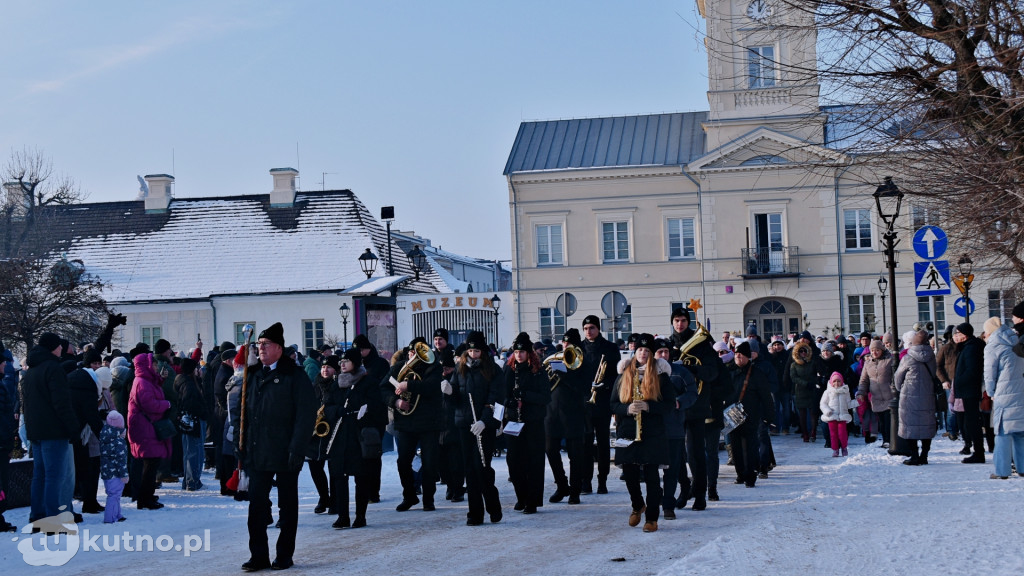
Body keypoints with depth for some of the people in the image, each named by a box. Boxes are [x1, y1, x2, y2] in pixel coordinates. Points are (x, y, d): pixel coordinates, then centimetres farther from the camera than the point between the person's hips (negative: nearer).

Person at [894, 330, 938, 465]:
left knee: (911, 426, 2)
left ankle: (914, 456, -2)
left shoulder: (908, 359, -11)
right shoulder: (931, 357, 0)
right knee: (927, 425, 11)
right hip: (928, 397, 4)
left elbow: (898, 376, 2)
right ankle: (924, 456, 14)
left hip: (910, 397, -4)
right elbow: (933, 374, 10)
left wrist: (899, 389, 19)